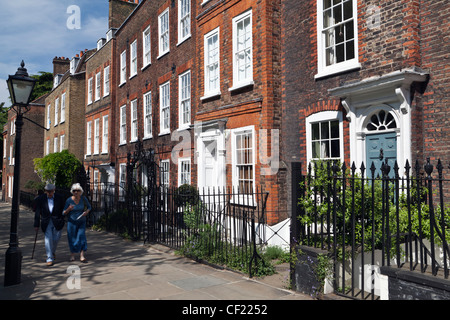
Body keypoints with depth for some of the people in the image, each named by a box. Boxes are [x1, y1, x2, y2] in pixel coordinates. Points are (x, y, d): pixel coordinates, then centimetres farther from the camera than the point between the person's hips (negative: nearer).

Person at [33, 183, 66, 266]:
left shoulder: (60, 198, -2)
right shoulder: (40, 199, -3)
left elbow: (62, 211, 5)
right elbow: (37, 213, 1)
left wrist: (62, 222, 2)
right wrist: (36, 225, 1)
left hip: (57, 222, 1)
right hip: (46, 222, 0)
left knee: (55, 239, 3)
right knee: (48, 239, -6)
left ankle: (52, 252, 34)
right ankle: (50, 258, -1)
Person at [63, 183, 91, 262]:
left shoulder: (83, 198, -8)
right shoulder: (69, 200, -13)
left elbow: (89, 207, 8)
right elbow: (64, 213, -8)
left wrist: (87, 212, -13)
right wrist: (69, 209, -28)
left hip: (82, 222, 1)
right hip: (72, 222, -1)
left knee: (81, 236, -11)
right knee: (72, 238, 8)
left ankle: (82, 256, -12)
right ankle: (72, 254, 31)